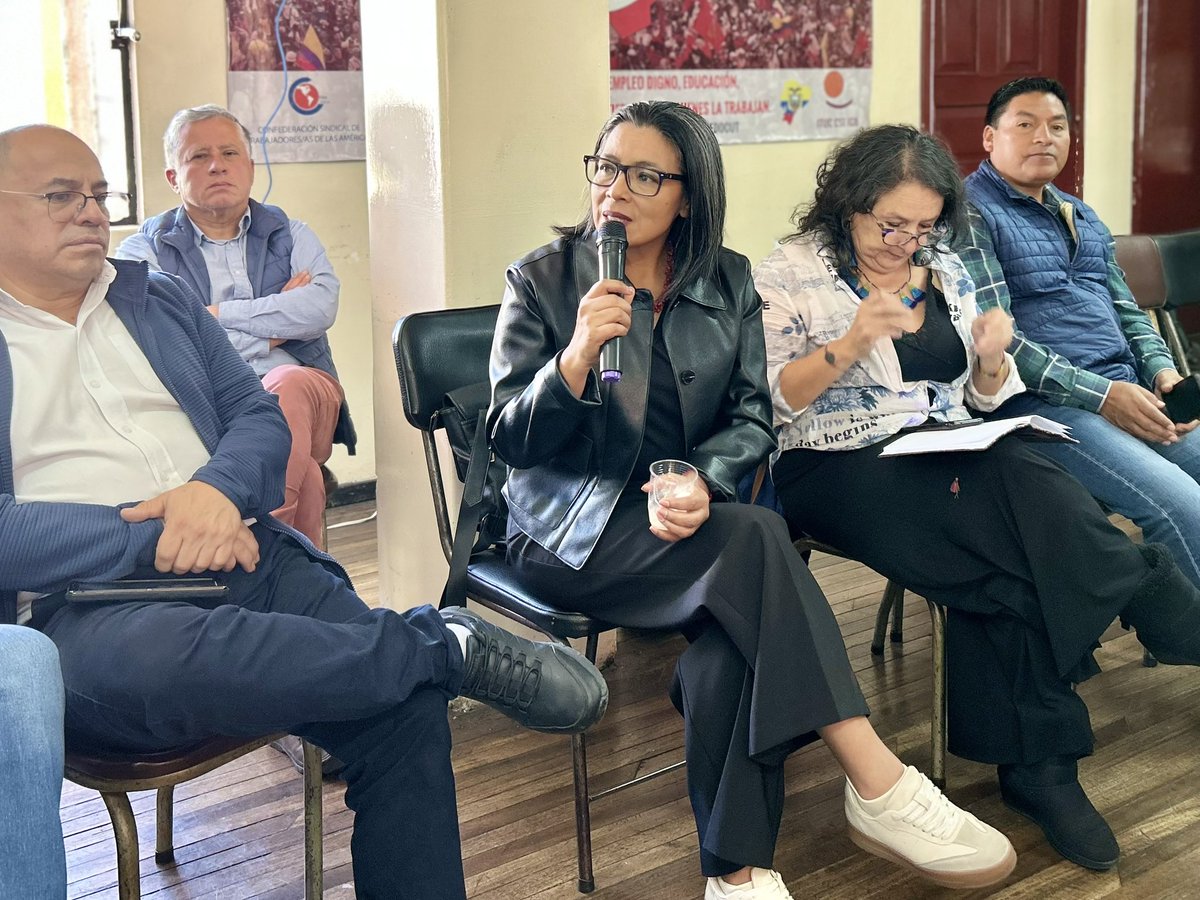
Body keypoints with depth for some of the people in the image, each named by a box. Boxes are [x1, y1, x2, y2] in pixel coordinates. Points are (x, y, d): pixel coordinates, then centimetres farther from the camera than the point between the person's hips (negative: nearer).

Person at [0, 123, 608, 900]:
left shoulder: (160, 301, 20)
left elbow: (259, 415, 13)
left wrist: (219, 488, -9)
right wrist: (153, 539, -17)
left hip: (244, 560, 5)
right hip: (85, 603, -4)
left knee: (405, 707, -21)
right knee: (163, 654, -40)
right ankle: (449, 645, -22)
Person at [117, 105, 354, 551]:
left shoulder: (290, 235, 23)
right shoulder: (144, 250, 15)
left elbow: (321, 308, 1)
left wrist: (217, 314, -1)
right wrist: (278, 318, 3)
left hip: (298, 385, 3)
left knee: (288, 387, -37)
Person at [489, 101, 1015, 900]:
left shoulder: (727, 282, 10)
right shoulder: (544, 281, 1)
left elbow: (754, 416, 5)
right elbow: (511, 441, -4)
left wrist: (705, 482, -17)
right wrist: (578, 356, -23)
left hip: (693, 519, 3)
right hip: (576, 527, -3)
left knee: (732, 645, -32)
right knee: (757, 539, -32)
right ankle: (880, 789, -31)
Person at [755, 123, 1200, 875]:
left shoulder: (946, 272, 14)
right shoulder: (792, 273, -1)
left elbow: (981, 400, 18)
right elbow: (765, 402, -8)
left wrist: (991, 361, -6)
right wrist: (847, 346, -21)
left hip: (947, 454, 5)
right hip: (839, 466, -4)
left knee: (1031, 490, -31)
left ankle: (1038, 763, -25)